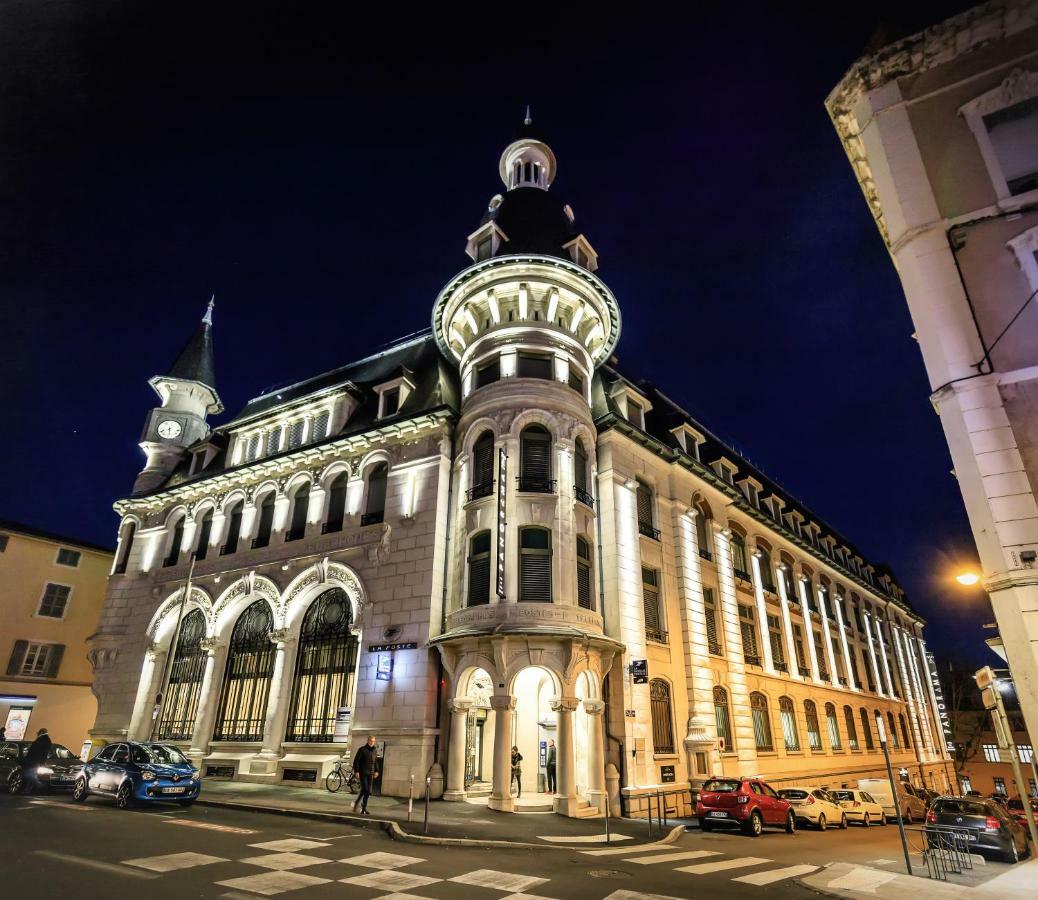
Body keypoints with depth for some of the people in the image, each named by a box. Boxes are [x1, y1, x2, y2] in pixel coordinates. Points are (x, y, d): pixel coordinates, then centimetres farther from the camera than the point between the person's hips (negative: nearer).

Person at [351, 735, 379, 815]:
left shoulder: (375, 750, 9)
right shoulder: (362, 750, -6)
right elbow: (356, 761, -7)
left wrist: (376, 771, 12)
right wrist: (356, 771, -13)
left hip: (370, 773, 5)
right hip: (363, 773, -5)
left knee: (368, 791, 2)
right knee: (364, 789, -13)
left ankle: (363, 807, 13)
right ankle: (356, 803, 7)